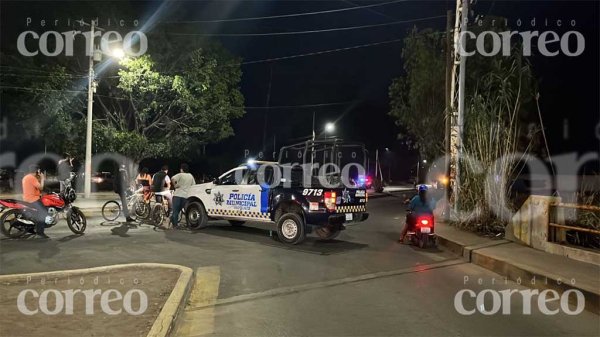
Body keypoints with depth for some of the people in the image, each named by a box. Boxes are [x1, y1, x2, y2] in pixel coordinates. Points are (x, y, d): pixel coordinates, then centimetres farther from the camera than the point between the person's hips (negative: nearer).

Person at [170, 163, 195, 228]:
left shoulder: (180, 175, -5)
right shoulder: (191, 176, 11)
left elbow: (172, 179, -21)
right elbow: (194, 185, 15)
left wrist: (174, 186, -8)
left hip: (178, 195, -4)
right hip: (185, 196, 4)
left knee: (175, 210, 1)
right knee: (178, 210, 14)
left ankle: (174, 224, -2)